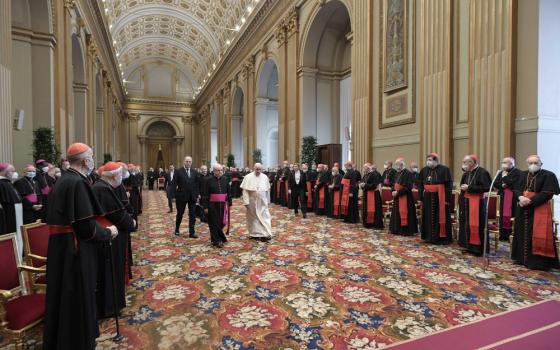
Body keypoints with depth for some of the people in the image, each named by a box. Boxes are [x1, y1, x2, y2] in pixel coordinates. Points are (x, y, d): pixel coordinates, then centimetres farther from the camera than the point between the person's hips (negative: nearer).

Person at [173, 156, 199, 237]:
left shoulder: (195, 172, 5)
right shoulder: (178, 171, -5)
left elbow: (197, 185, 7)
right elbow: (173, 184, -6)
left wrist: (197, 195, 3)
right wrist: (175, 196, -11)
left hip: (192, 197, 2)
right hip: (181, 196, -2)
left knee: (192, 215, 2)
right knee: (180, 214, 14)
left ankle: (192, 232, 9)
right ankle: (177, 229, 36)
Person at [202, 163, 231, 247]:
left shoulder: (225, 179, 4)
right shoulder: (209, 180, -4)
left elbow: (229, 192, 9)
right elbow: (205, 194, -4)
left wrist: (229, 203, 7)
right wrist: (205, 206, -6)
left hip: (223, 204, 3)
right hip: (212, 205, -2)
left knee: (222, 222, 6)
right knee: (214, 223, 2)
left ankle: (220, 238, 27)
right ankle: (216, 241, 11)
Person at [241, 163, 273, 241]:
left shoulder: (265, 177, 1)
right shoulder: (248, 177, -9)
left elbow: (268, 190, 7)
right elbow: (245, 190, -11)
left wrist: (268, 200, 9)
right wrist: (246, 202, -15)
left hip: (262, 202, 2)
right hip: (252, 201, -2)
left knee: (265, 217, -4)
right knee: (253, 218, 10)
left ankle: (265, 234, -3)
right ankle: (254, 233, 23)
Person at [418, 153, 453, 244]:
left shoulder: (444, 169, -7)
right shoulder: (424, 170, 6)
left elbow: (449, 185, -9)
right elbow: (420, 184, 10)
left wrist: (447, 198, -14)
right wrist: (420, 197, 5)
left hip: (440, 197, -4)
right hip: (428, 197, 5)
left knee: (440, 217, 2)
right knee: (428, 218, 10)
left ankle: (441, 238, 13)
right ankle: (429, 237, 21)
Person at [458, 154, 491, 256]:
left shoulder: (482, 172, -13)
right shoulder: (467, 173, 10)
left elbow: (486, 187, -21)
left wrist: (469, 188, -20)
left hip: (477, 202, -8)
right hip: (466, 202, 8)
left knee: (476, 225, -3)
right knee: (467, 224, 11)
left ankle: (478, 247, 8)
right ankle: (469, 246, 21)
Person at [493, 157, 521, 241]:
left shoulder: (517, 172, -3)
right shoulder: (501, 173, 16)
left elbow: (513, 183, -17)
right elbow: (495, 184, 9)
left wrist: (504, 177, -6)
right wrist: (502, 185, -9)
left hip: (513, 198, -5)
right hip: (503, 197, 5)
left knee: (512, 215, -7)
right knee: (503, 215, 3)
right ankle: (503, 235, 8)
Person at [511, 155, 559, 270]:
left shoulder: (548, 175, -5)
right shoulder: (522, 175, 12)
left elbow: (547, 194, -14)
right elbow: (516, 190, 7)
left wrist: (530, 201, -20)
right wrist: (520, 197, -15)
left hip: (540, 210, -5)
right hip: (523, 210, 5)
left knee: (538, 236, -5)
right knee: (523, 235, 10)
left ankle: (538, 262, 2)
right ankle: (523, 258, 20)